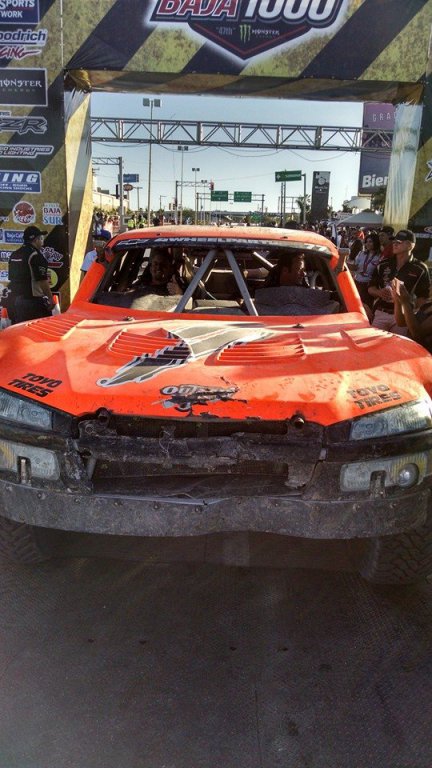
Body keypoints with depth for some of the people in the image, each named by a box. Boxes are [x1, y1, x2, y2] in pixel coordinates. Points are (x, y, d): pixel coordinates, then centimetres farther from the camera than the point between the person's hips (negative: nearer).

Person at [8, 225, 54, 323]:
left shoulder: (14, 255, 12)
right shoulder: (36, 255, -13)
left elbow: (12, 279, 17)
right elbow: (42, 281, -16)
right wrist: (50, 299, -9)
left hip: (16, 299, 9)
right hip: (33, 300, -8)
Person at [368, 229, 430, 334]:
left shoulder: (420, 269, -3)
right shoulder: (383, 264, 6)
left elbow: (424, 297, -1)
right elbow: (371, 288, 11)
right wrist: (379, 293, -10)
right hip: (380, 313, 3)